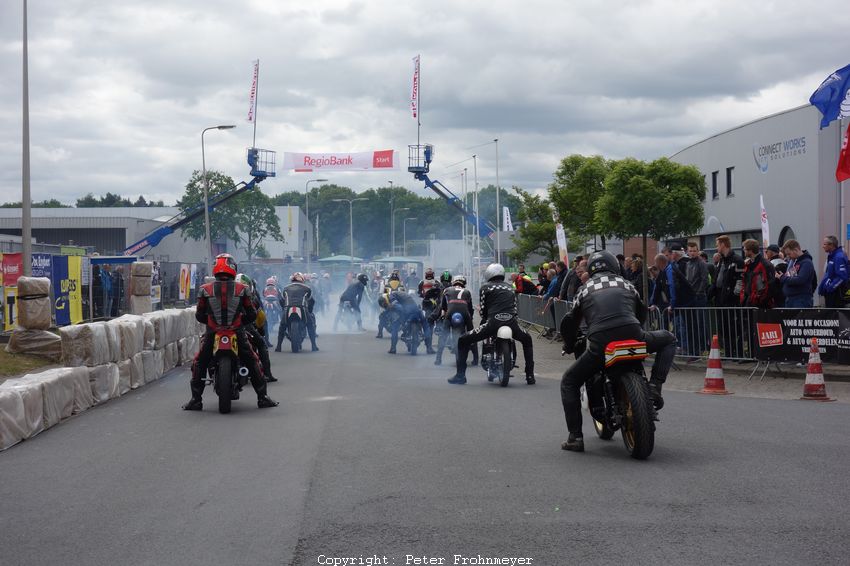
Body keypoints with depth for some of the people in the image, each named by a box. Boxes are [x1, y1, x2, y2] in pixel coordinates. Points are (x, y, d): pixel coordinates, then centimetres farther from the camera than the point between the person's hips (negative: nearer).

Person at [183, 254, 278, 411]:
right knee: (252, 362, 15)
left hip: (212, 334, 0)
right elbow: (252, 315, 1)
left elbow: (199, 315, 3)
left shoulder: (205, 289, -3)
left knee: (199, 363, 16)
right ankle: (262, 397, 13)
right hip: (237, 334, 0)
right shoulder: (241, 289, -2)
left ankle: (196, 399, 10)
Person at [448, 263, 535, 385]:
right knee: (527, 340, 34)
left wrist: (484, 323, 28)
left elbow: (483, 310, 11)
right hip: (511, 323, 4)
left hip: (493, 322, -4)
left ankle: (460, 375, 6)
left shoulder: (485, 287, 12)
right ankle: (530, 376, 25)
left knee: (463, 341, 12)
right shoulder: (510, 287, 24)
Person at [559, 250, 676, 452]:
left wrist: (569, 346, 39)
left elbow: (569, 323, 21)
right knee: (669, 339, 29)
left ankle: (575, 437, 6)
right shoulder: (625, 284, 25)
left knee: (569, 383, 19)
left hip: (599, 345, 0)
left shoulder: (586, 289, 22)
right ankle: (654, 385, 9)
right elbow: (642, 311, 39)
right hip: (633, 337, 1)